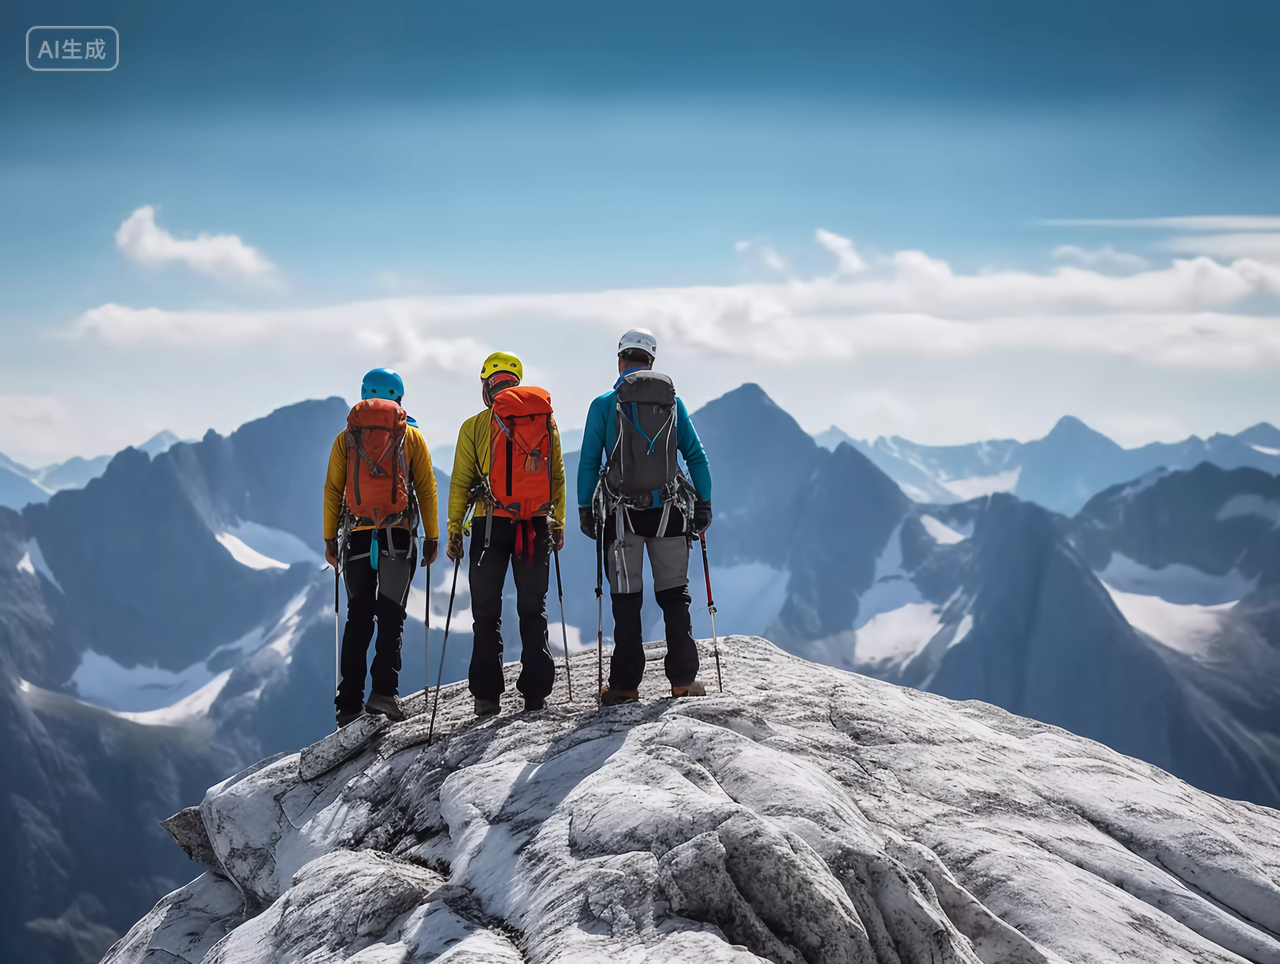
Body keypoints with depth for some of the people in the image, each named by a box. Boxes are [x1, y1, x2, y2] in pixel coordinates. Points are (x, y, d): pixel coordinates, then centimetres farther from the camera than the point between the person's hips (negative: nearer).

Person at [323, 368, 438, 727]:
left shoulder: (346, 438, 10)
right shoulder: (412, 436, 7)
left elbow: (333, 490, 8)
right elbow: (426, 488, 5)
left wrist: (330, 538, 12)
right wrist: (432, 536, 9)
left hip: (357, 536, 2)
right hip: (399, 536, -2)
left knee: (358, 618, 7)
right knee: (391, 615, -2)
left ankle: (349, 703, 3)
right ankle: (385, 690, -17)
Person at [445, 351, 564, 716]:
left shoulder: (474, 426, -1)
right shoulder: (544, 419, 6)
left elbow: (461, 482, -1)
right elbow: (557, 476, 9)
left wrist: (454, 532, 5)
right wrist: (558, 524, 16)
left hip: (491, 525, -2)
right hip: (537, 525, 2)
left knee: (487, 611, 6)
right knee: (533, 609, 11)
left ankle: (487, 695, 3)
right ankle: (536, 691, 8)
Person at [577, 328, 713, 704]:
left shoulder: (604, 405, 0)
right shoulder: (672, 400, 6)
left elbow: (588, 462, -1)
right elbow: (695, 455, 5)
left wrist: (585, 509, 6)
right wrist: (703, 503, 11)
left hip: (623, 513, -1)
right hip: (668, 509, 1)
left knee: (626, 599, 4)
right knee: (674, 594, 9)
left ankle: (625, 683, 2)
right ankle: (683, 678, 5)